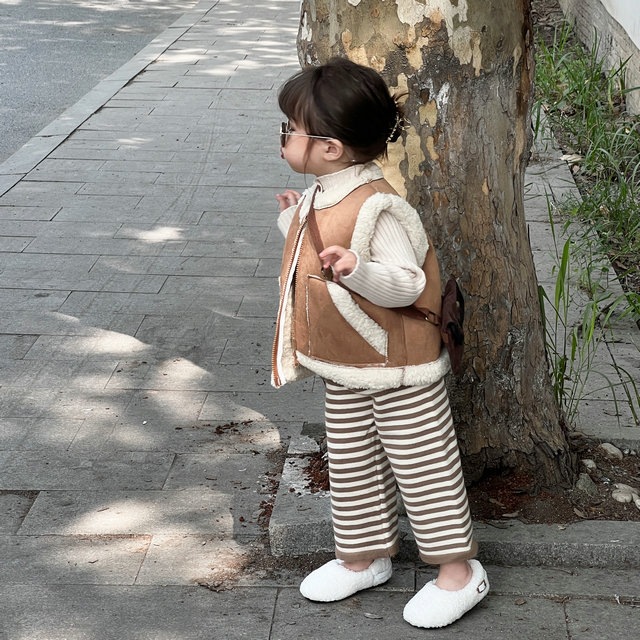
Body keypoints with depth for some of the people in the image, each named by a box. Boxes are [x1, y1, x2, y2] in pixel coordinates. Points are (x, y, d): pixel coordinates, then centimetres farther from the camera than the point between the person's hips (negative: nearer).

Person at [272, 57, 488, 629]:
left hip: (399, 372, -9)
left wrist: (358, 270, -43)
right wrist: (294, 218, 12)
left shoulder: (375, 207, -25)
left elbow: (408, 284, -27)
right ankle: (363, 558, 37)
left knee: (423, 469, 4)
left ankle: (458, 571, 19)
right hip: (344, 369, 9)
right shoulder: (323, 198, 3)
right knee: (350, 468, 19)